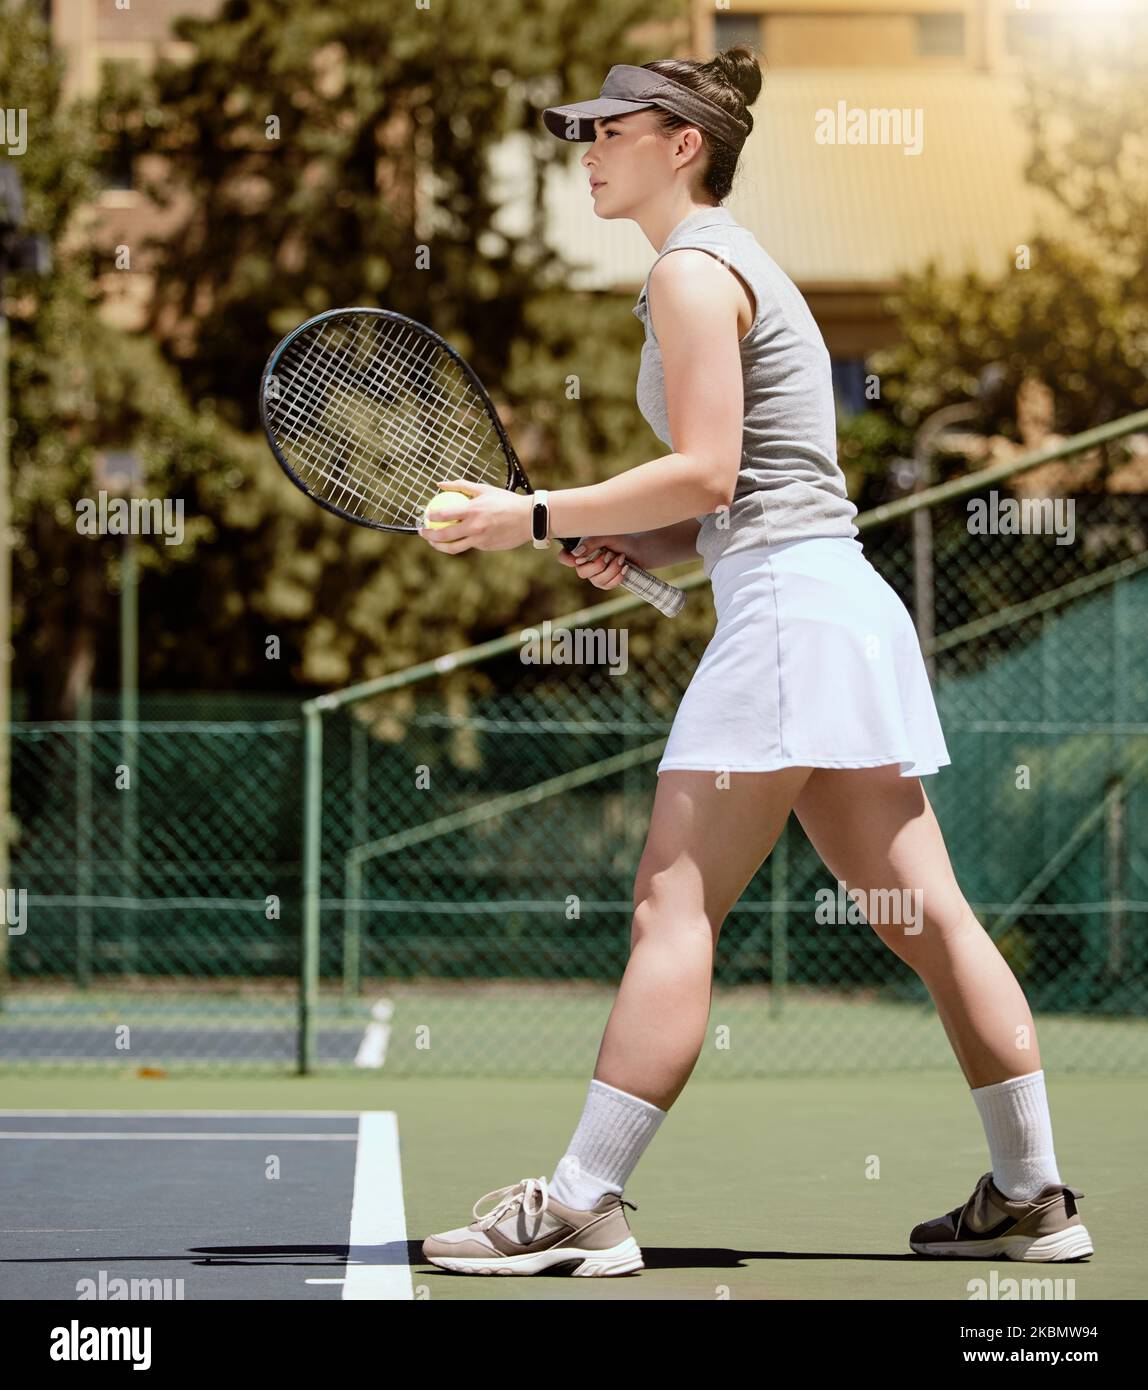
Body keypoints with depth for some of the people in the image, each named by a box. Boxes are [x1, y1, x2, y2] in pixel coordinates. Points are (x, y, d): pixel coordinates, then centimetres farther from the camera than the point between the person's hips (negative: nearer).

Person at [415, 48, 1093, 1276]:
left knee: (672, 910, -10)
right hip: (838, 608, 10)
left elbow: (707, 472, -16)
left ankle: (582, 1207, -10)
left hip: (788, 610, -10)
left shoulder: (693, 270, -7)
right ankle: (1032, 1196, 11)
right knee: (924, 915, 9)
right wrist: (639, 546, 9)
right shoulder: (736, 266, 22)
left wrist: (536, 518, -12)